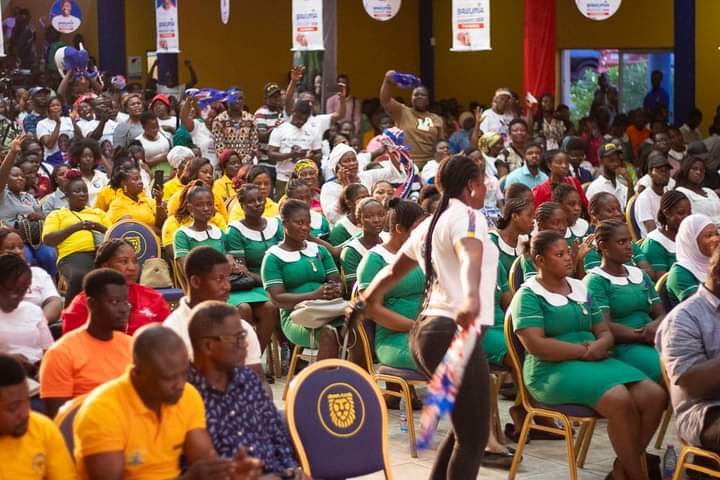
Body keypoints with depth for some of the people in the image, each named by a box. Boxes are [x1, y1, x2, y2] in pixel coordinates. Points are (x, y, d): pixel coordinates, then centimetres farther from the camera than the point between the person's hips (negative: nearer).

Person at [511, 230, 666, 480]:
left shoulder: (580, 288, 18)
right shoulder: (529, 296, -4)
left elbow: (605, 332, 17)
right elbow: (535, 345, -16)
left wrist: (600, 345, -8)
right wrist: (583, 351, -15)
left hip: (594, 362, 7)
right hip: (552, 369, -7)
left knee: (654, 395, -15)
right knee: (620, 400, -31)